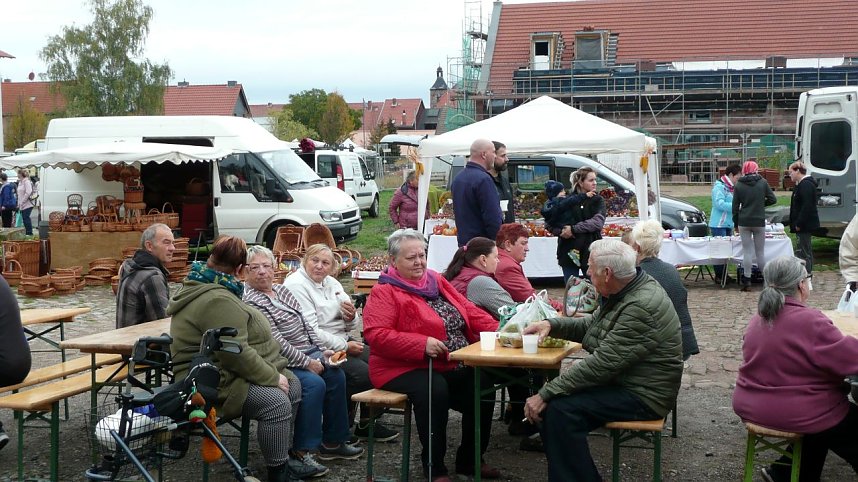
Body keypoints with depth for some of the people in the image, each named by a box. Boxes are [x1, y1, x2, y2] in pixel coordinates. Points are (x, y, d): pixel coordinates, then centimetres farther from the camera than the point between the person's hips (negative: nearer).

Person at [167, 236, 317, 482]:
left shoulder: (200, 289, 14)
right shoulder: (217, 300, -23)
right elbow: (236, 353, -28)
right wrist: (273, 378, -19)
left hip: (221, 373, 12)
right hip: (214, 385, -12)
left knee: (293, 385, 7)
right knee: (276, 401, -26)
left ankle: (283, 458, 14)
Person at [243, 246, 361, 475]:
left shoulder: (282, 290, 14)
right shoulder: (250, 301, -15)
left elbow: (305, 325, 17)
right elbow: (276, 342, -20)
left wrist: (324, 351, 6)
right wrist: (307, 362, -18)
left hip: (309, 353, 9)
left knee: (336, 375, -7)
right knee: (314, 383, -28)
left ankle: (333, 441, 6)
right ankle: (300, 452, -23)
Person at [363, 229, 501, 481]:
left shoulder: (436, 281, 16)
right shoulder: (384, 292, -4)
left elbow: (469, 311, 15)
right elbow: (375, 335, -16)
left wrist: (499, 330, -2)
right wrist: (422, 344, -23)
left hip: (454, 366, 6)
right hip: (405, 369, -6)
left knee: (483, 383, -18)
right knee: (435, 389, -35)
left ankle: (470, 460, 2)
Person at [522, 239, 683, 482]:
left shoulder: (641, 307, -27)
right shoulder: (626, 290, 4)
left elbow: (602, 363, -27)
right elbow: (591, 325, 20)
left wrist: (546, 393, -24)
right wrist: (552, 325, 2)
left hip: (643, 396, -10)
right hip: (620, 379, 10)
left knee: (560, 409, -23)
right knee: (551, 399, 3)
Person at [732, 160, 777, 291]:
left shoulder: (739, 185, -1)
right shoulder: (762, 182, -1)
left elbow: (735, 206, 1)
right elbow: (773, 199, 0)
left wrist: (736, 224, 10)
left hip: (744, 222, 0)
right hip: (759, 222, 0)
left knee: (747, 252, 3)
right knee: (760, 252, 8)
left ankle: (746, 281, 0)